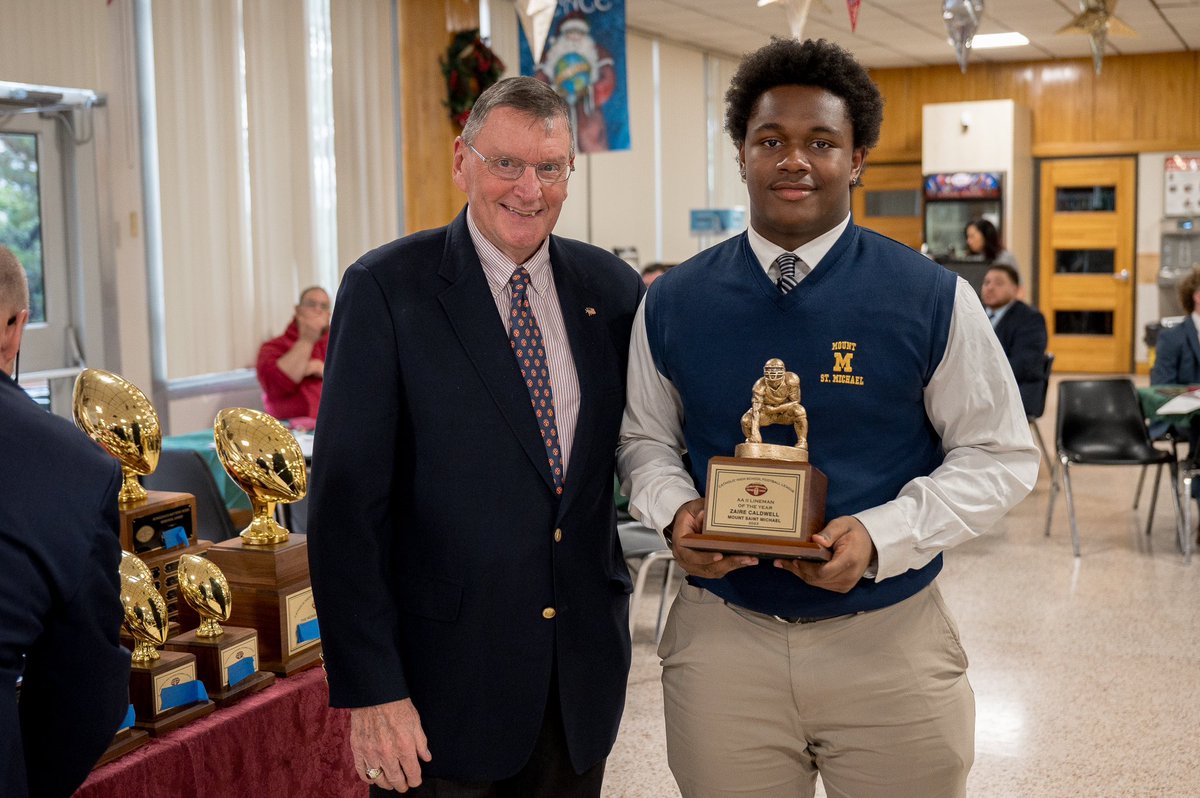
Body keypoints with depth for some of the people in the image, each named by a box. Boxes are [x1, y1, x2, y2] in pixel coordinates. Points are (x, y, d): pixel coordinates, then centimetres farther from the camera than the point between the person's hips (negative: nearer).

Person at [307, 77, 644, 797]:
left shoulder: (613, 289, 3)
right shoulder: (386, 288, -9)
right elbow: (346, 500, -12)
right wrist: (371, 688, -15)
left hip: (584, 674, 4)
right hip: (446, 673, -4)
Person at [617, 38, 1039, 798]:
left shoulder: (932, 299, -6)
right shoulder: (675, 302, 1)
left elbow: (1002, 454, -2)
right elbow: (645, 439, 12)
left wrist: (881, 535, -17)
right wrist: (676, 510, -10)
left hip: (889, 642, -1)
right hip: (721, 637, 2)